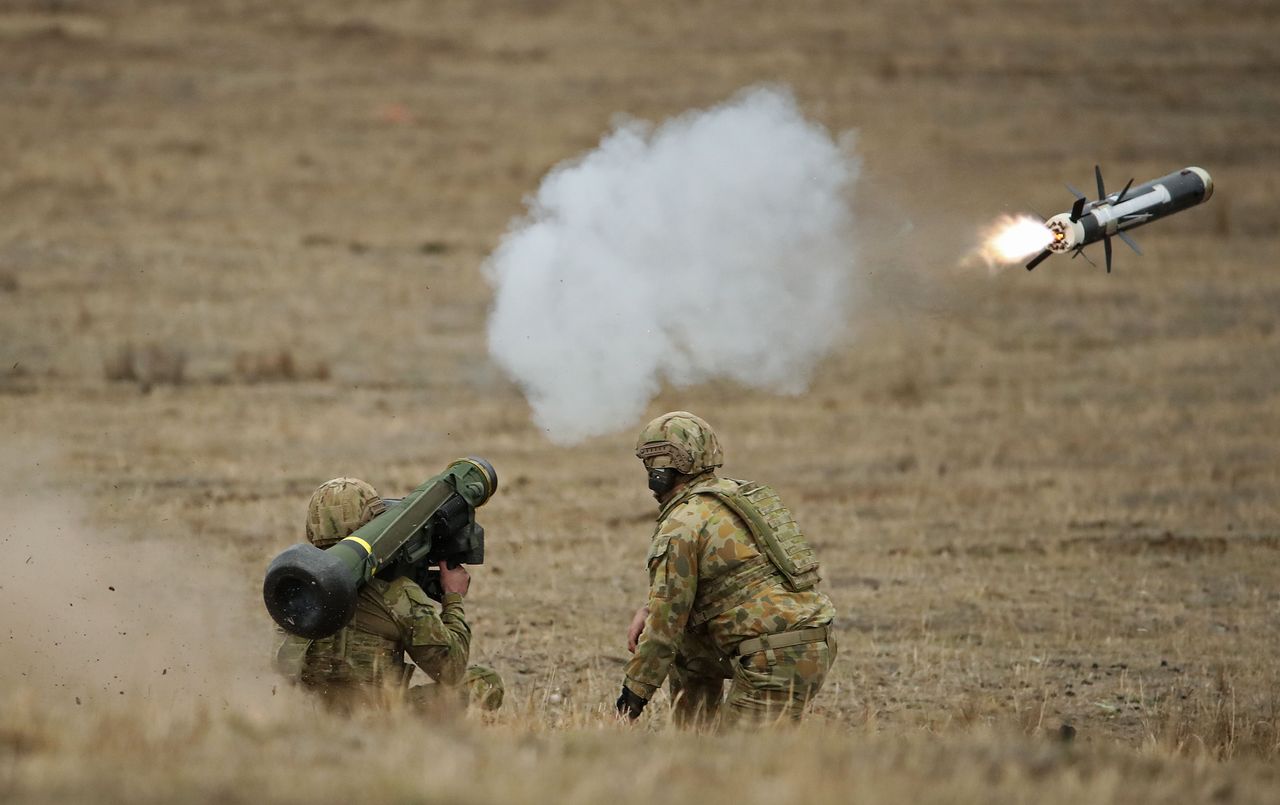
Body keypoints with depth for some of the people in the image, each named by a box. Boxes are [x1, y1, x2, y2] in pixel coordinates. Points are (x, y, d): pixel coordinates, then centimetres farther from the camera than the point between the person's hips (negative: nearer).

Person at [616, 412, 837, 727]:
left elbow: (667, 621, -7)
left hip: (777, 659, -9)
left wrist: (632, 697, 1)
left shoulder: (681, 526, -9)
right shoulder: (745, 496, 18)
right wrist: (649, 610, 16)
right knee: (687, 647, 24)